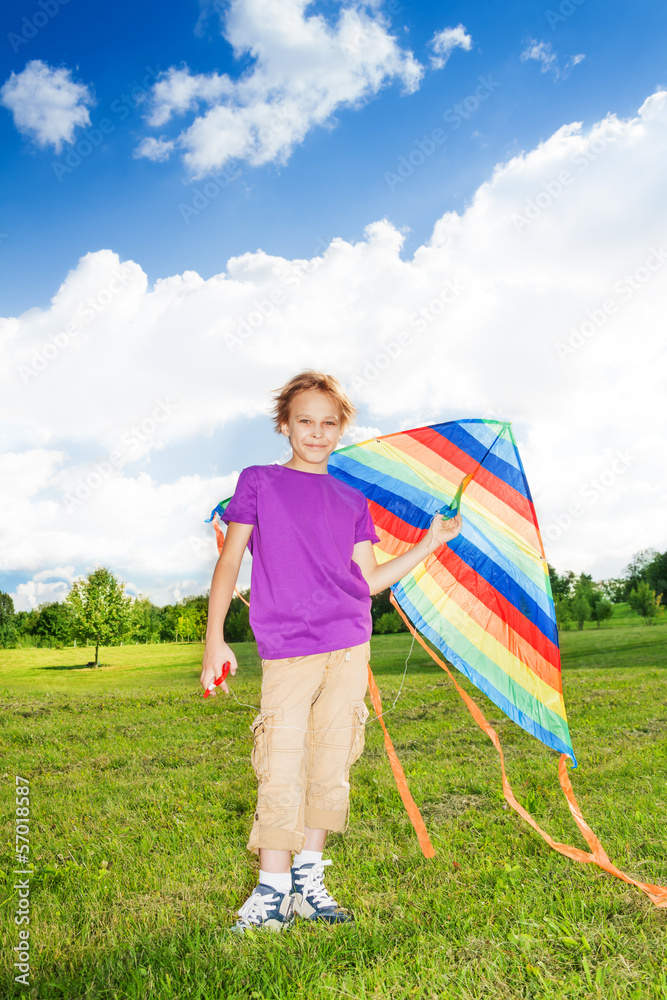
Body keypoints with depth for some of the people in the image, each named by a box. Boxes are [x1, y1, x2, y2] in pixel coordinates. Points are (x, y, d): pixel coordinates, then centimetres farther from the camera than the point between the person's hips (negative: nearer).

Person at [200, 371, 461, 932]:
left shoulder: (352, 501, 14)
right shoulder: (258, 482, 6)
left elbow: (370, 579, 12)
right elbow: (229, 562, 3)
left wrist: (431, 543, 9)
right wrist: (215, 639, -4)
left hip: (349, 650, 3)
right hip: (286, 652, -3)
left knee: (331, 766, 7)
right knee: (282, 771, -5)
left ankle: (309, 882, 22)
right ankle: (272, 891, 11)